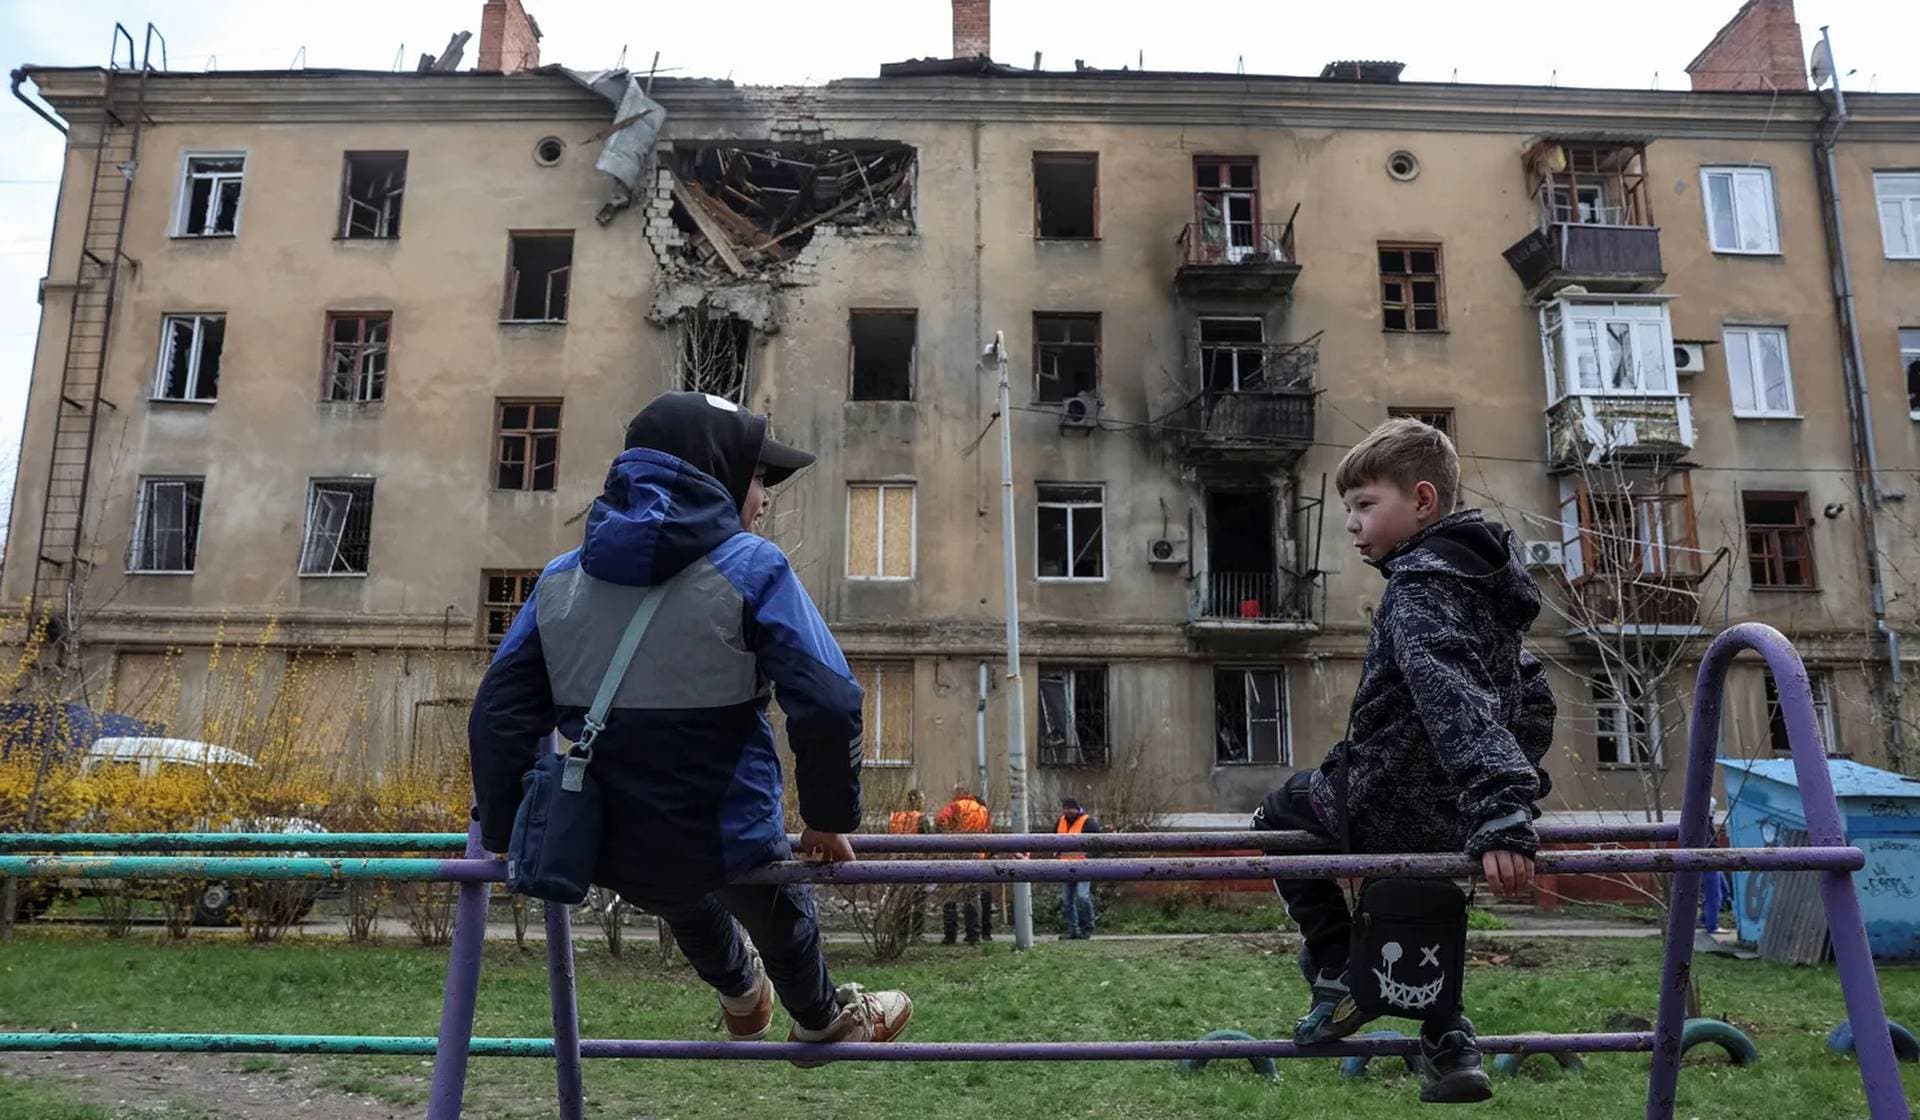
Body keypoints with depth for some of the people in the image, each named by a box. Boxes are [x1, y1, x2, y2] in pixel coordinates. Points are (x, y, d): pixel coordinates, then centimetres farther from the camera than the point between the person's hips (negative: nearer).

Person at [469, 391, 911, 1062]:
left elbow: (501, 710, 1)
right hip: (728, 843, -4)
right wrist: (831, 819, -6)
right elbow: (827, 706, -21)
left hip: (609, 854, 5)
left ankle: (741, 997, 65)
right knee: (781, 915, 30)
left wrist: (505, 831, 13)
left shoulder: (563, 577, 1)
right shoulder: (752, 568, -14)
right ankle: (824, 1019, 58)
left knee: (685, 899, 39)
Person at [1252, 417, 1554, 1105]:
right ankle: (1448, 1044, 24)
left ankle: (1339, 971, 11)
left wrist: (1498, 815, -42)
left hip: (1398, 804, -8)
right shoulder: (1481, 580, 13)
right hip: (1451, 814, 8)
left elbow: (1456, 701, -32)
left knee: (1281, 814, 18)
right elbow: (1533, 696, 22)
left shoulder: (1419, 587, -17)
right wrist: (1517, 783, 26)